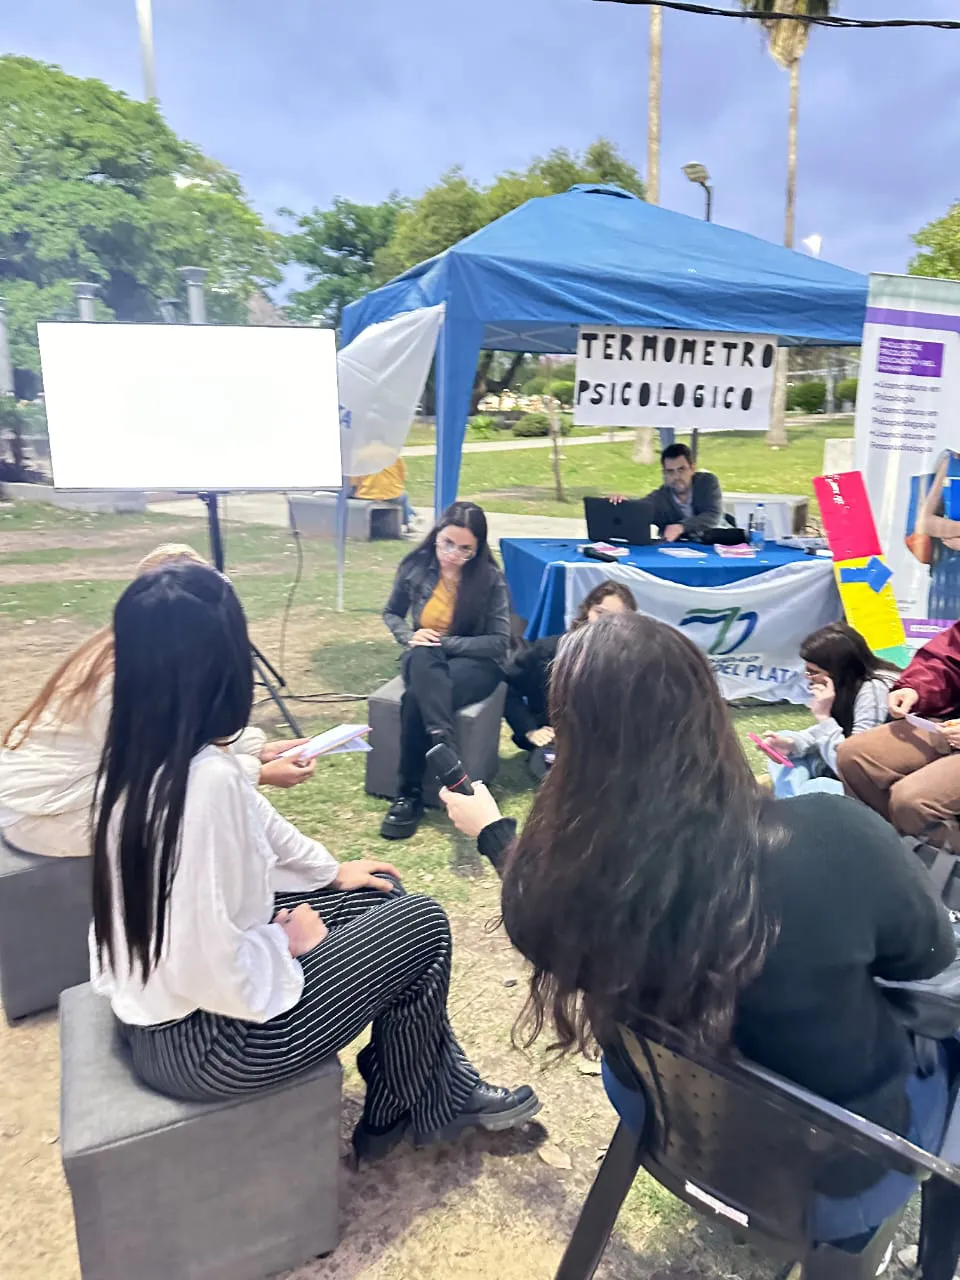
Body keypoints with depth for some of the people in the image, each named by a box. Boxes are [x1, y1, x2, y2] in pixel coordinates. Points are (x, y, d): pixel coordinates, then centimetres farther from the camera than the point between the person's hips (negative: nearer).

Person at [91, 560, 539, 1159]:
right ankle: (392, 1114, 27)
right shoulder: (204, 779, -34)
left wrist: (332, 871, 20)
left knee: (382, 896, 16)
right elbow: (219, 975, -32)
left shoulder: (141, 752, -4)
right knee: (424, 928, 3)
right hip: (203, 1035, -9)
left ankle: (446, 1088, 28)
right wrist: (290, 941, -13)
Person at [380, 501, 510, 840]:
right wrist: (409, 636, -9)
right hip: (424, 658, 2)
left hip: (474, 662, -2)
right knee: (423, 658, -39)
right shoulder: (415, 567, -2)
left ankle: (410, 794, -28)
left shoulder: (490, 579, -10)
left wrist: (445, 642, -20)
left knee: (417, 698, -36)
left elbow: (499, 642, -11)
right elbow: (391, 614, 14)